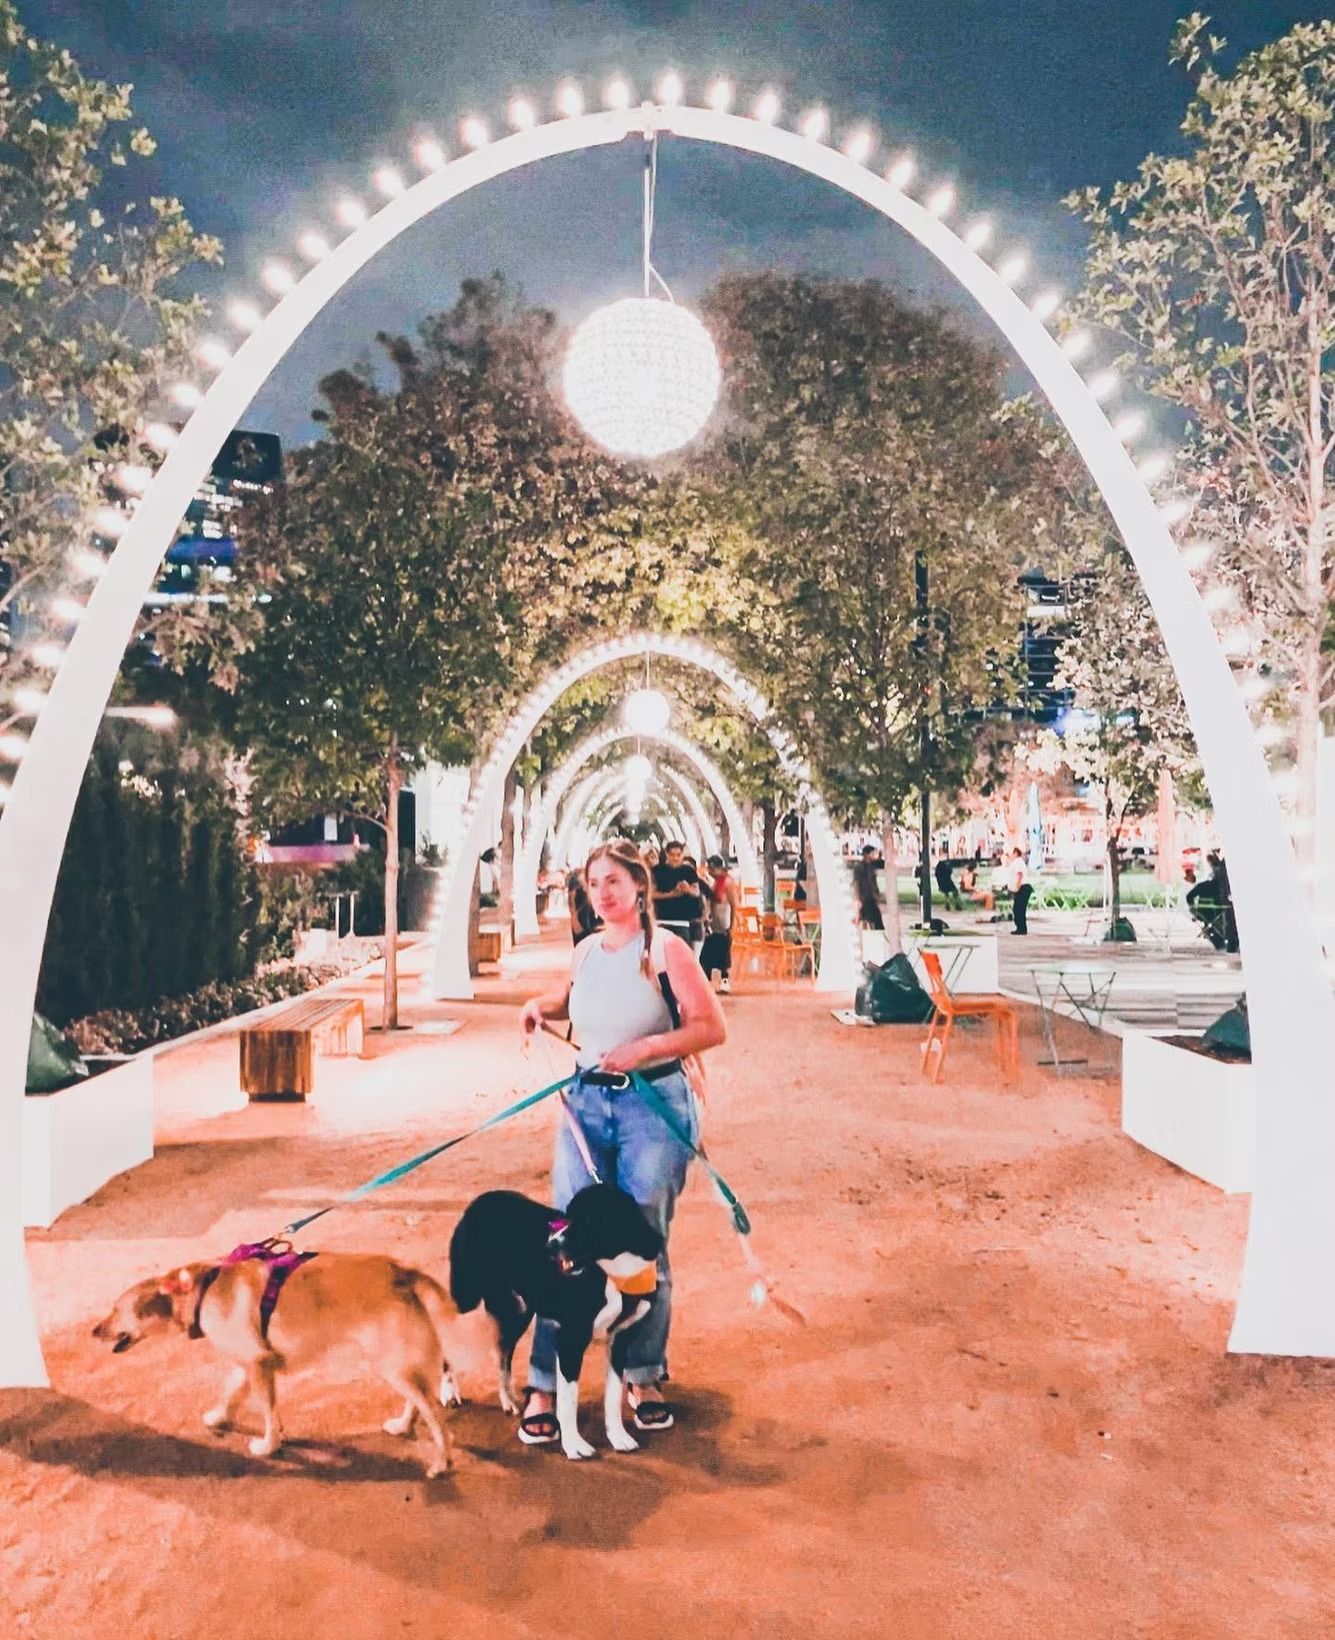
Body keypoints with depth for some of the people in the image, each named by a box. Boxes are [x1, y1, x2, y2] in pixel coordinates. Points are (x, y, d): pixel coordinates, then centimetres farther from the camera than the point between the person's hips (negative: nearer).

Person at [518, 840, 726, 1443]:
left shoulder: (665, 950, -9)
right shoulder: (585, 951, 7)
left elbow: (713, 1027, -13)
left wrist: (647, 1047, -22)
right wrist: (541, 1005, 7)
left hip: (654, 1105, -4)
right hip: (586, 1103, 4)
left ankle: (645, 1376, 27)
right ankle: (544, 1384, 14)